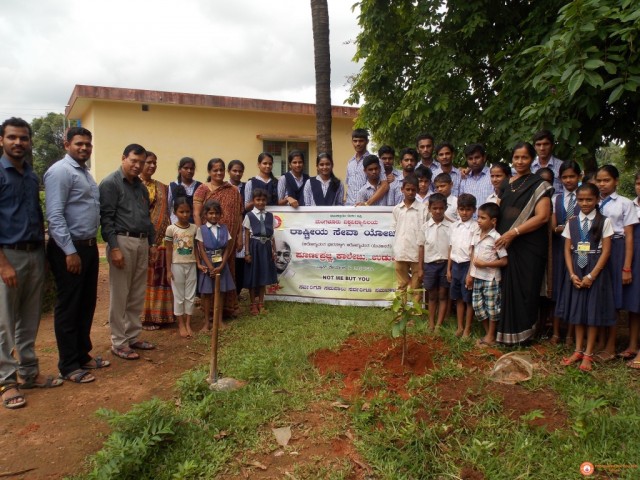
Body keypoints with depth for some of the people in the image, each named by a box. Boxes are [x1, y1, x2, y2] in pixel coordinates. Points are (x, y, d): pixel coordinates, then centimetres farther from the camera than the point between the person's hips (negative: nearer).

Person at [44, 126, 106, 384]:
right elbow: (55, 215, -19)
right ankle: (68, 366, 13)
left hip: (89, 246, 9)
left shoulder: (86, 173, 15)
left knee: (87, 305, 16)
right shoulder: (60, 171, -12)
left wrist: (89, 245, 11)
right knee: (68, 308, 1)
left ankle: (83, 355, 30)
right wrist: (70, 251, -22)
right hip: (69, 249, -9)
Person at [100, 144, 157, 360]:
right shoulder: (110, 183, -5)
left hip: (142, 242, 7)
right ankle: (119, 343, 8)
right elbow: (106, 218, -12)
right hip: (122, 241, -7)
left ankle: (133, 336, 22)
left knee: (137, 295, 11)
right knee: (120, 296, 0)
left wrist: (152, 243, 15)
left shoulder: (141, 186, 17)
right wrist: (114, 247, -18)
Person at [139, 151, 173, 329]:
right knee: (143, 277, 1)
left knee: (159, 277, 8)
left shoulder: (162, 188, 14)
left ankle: (159, 314, 18)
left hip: (160, 238, 5)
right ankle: (144, 317, 8)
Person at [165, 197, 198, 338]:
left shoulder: (194, 228, 1)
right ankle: (181, 324, 16)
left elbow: (196, 248, 7)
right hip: (177, 266, -3)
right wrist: (168, 269, -6)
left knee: (190, 296, 8)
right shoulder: (171, 229, -7)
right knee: (179, 296, 6)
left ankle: (188, 323, 18)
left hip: (191, 265, 3)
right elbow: (168, 250, -4)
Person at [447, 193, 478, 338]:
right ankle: (460, 327, 26)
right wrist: (448, 269, 11)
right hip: (455, 265, 5)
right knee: (458, 298, 14)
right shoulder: (454, 226, 8)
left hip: (468, 265, -5)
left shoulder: (475, 227, -11)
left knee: (469, 299, 5)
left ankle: (467, 329, 18)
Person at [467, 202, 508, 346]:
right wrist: (469, 274, 8)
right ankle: (488, 334, 27)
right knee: (477, 306, 11)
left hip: (491, 278, -6)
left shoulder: (496, 238, -13)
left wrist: (484, 264, -18)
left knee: (491, 307, 4)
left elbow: (504, 261, -14)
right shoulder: (476, 234, 5)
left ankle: (491, 337, 18)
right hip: (477, 277, 6)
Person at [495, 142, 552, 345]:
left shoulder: (539, 185, -3)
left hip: (529, 246, -5)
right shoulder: (506, 185, 15)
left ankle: (523, 334, 11)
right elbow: (498, 213, 19)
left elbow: (542, 216, -13)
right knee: (507, 288, 6)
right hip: (505, 245, 5)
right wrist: (498, 235, 3)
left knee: (525, 288, -1)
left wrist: (513, 233, -18)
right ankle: (507, 331, 17)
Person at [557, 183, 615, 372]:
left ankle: (588, 354, 12)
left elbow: (606, 251, -7)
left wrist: (591, 275, -13)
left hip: (596, 271, -3)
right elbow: (567, 250, 4)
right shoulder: (571, 222, 5)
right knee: (577, 310, 9)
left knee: (593, 312, 3)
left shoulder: (604, 222, -4)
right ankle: (578, 350, 21)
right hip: (576, 272, 3)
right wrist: (572, 275, -7)